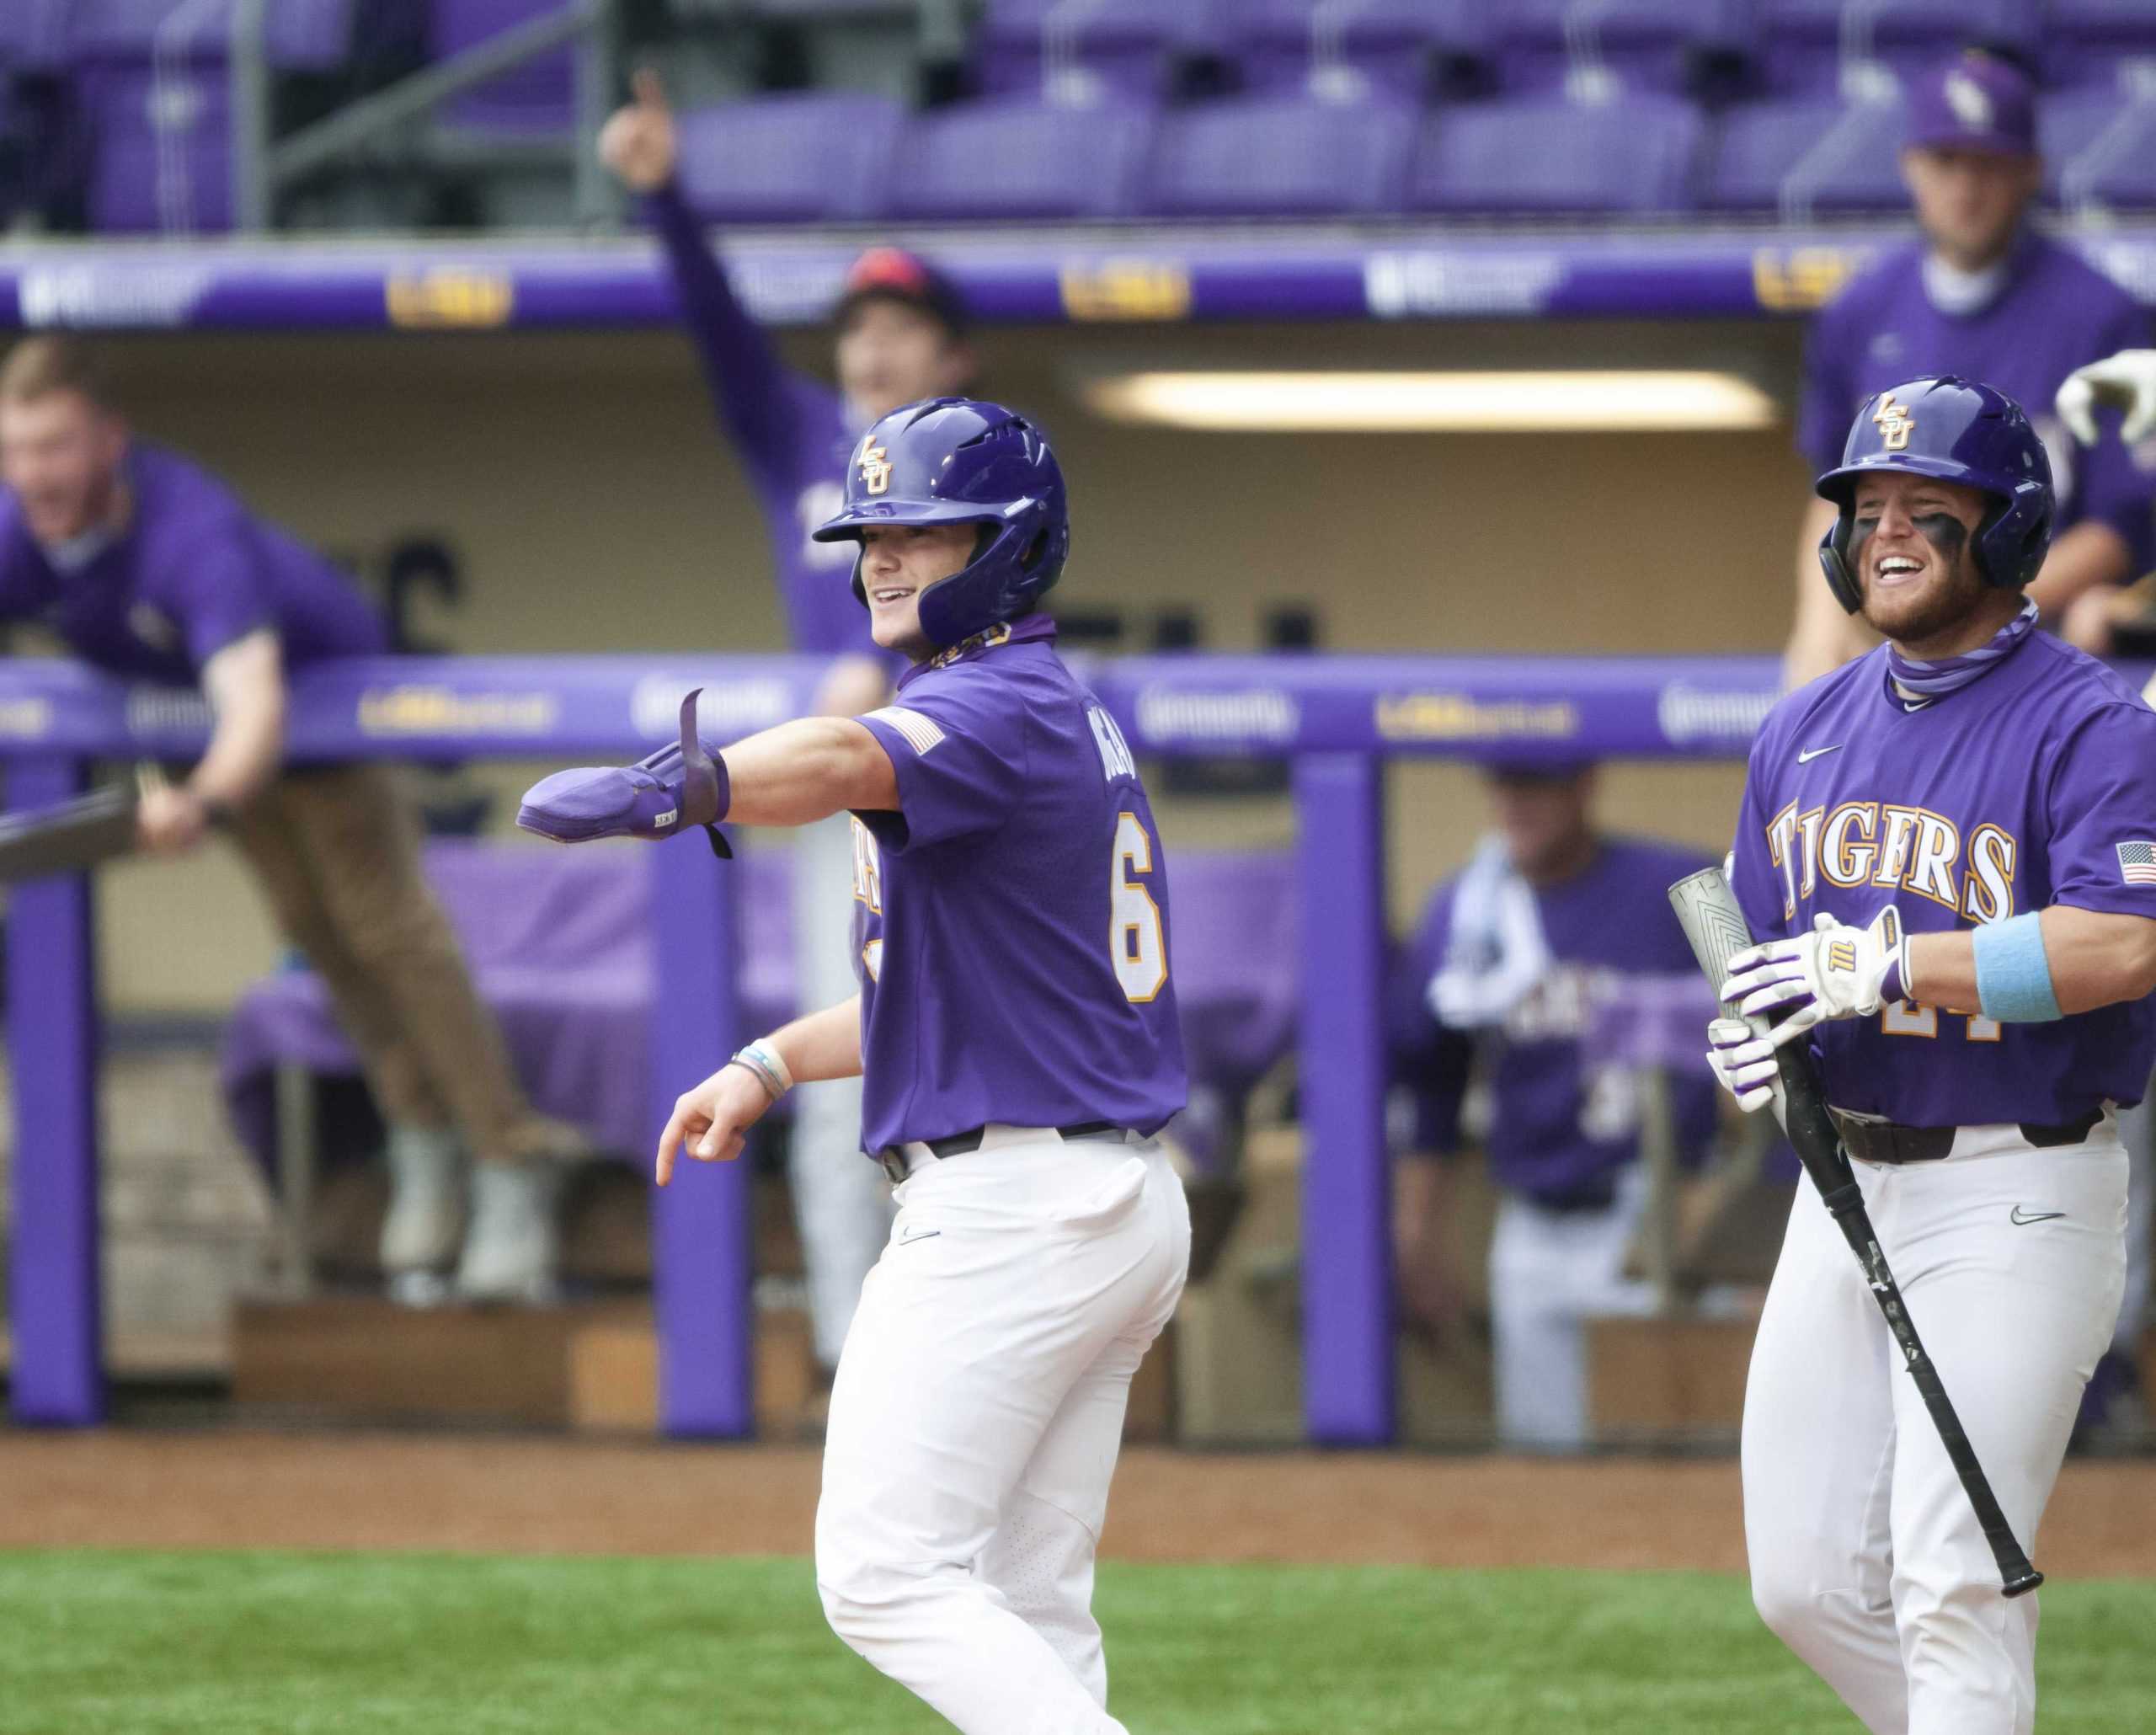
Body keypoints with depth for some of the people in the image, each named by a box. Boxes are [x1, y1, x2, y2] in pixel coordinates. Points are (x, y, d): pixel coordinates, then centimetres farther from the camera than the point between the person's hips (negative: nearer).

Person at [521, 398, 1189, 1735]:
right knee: (1025, 1616, 12)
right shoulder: (1061, 718, 18)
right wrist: (772, 1066, 15)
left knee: (888, 1579, -11)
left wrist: (678, 791, -57)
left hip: (1007, 1207, -10)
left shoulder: (1000, 708, -14)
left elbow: (849, 761, -38)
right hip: (1121, 1209, 10)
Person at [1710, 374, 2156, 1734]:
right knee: (1805, 1579, 8)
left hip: (2018, 1199, -7)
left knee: (1953, 1586, -11)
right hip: (1847, 1186, 7)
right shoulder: (1806, 731, 12)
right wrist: (1754, 1033, -4)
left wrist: (1885, 965, -27)